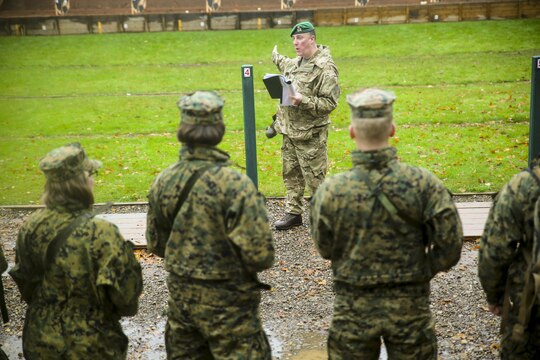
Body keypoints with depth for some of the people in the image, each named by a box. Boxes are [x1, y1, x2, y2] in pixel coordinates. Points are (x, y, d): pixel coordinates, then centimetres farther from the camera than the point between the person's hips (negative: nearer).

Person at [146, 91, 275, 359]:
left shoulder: (162, 182, -5)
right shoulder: (235, 185, -22)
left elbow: (156, 244, 8)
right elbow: (260, 254, -22)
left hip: (180, 295, 6)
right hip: (226, 302, -5)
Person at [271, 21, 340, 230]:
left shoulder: (325, 67, -15)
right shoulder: (295, 63, 12)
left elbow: (330, 103, -20)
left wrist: (304, 101, -27)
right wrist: (276, 57, 51)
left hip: (310, 134, -8)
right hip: (289, 131, 8)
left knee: (315, 178, -3)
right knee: (291, 175, 15)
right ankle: (293, 213, 26)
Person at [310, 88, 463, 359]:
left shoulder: (330, 192, -16)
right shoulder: (423, 184, -17)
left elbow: (325, 249, -3)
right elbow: (449, 246, -12)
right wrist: (420, 273, 5)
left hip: (353, 309, 0)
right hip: (410, 306, 0)